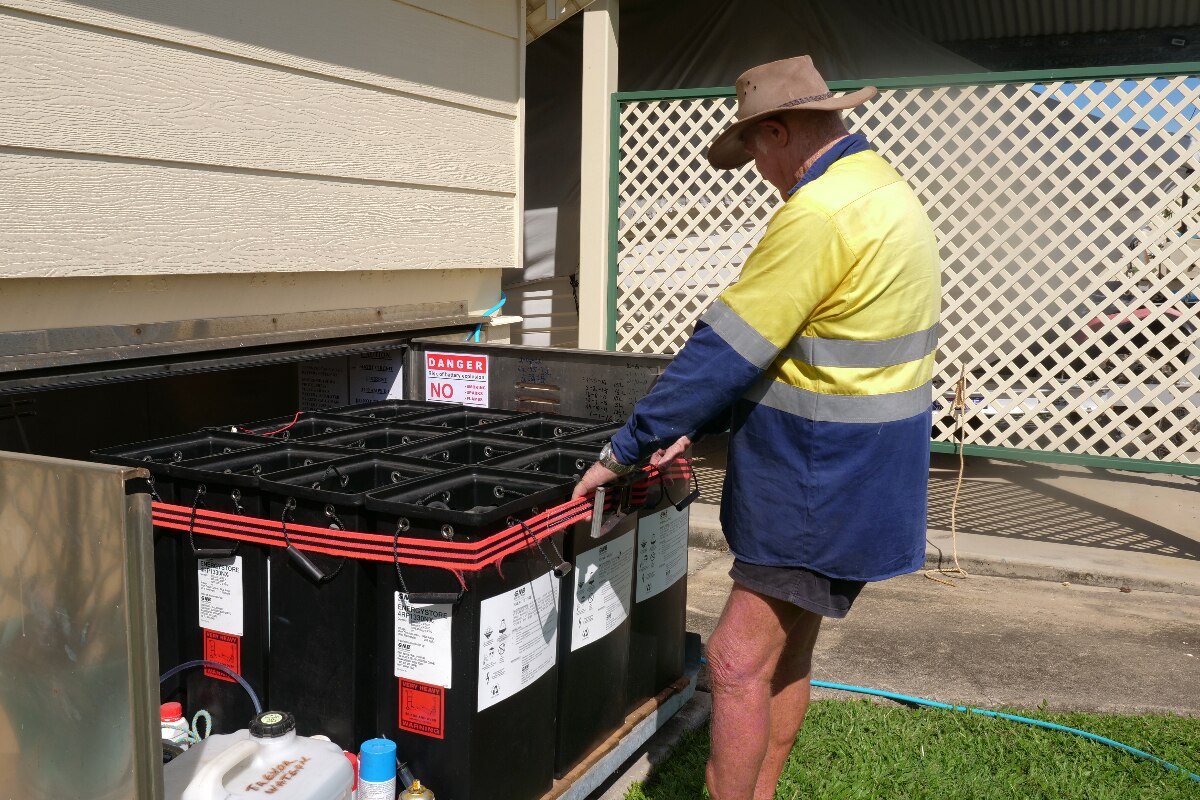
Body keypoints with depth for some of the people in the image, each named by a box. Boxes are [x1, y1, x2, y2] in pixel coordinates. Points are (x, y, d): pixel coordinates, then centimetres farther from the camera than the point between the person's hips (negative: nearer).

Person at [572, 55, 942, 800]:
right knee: (786, 653, 19)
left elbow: (727, 349, -20)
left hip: (827, 482, -10)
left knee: (739, 661, -4)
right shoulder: (884, 189, 11)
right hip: (857, 478, 10)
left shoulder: (819, 214, -22)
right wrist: (698, 425, 9)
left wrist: (626, 450, -10)